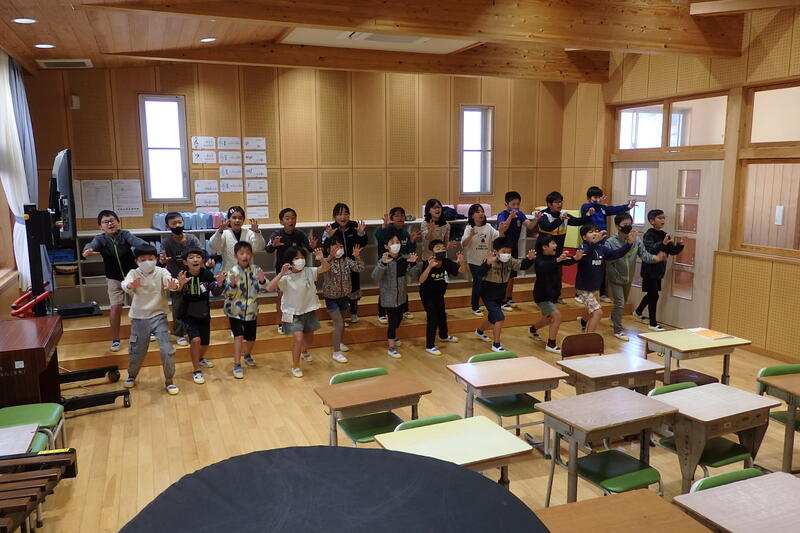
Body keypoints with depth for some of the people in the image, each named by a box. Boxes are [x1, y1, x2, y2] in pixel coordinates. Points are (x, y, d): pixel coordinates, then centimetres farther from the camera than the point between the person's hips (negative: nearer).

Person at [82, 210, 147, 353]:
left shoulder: (125, 234, -15)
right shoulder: (100, 239, -13)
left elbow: (136, 241, -34)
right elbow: (93, 245, -33)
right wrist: (87, 251, -58)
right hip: (114, 279, 0)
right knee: (116, 306, -8)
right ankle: (115, 340, 5)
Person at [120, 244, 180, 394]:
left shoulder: (161, 272, -7)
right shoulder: (134, 274, -6)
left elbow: (170, 280, -26)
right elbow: (124, 284, -27)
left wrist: (173, 285, -52)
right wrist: (131, 285, -52)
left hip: (158, 316, -1)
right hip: (139, 318, 1)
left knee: (167, 349, -8)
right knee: (137, 351, 13)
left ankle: (169, 380, 8)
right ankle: (131, 376, 40)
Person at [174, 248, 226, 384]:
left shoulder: (207, 274, -13)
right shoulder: (182, 276, -19)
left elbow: (215, 293, -15)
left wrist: (219, 284, -37)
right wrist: (180, 285, -49)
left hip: (204, 314, 3)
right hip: (188, 315, -3)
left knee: (205, 343, 17)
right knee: (195, 339, -23)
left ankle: (200, 359, 52)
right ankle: (196, 370, -3)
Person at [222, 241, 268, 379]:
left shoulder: (256, 269, -5)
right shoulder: (232, 272, -13)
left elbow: (263, 289, -5)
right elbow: (227, 294, -15)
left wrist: (262, 281, -25)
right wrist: (232, 285, -33)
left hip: (251, 310, 3)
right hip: (235, 310, -3)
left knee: (251, 337, 14)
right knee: (239, 336, -16)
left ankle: (247, 355, 44)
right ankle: (237, 365, -4)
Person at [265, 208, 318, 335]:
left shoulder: (299, 234, -12)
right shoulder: (277, 234, -17)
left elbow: (308, 248, -15)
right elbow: (268, 249, -29)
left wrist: (312, 246, -38)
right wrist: (273, 245, -52)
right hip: (281, 268, -2)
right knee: (281, 295, 1)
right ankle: (282, 323, 15)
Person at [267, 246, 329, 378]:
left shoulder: (309, 272, -9)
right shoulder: (286, 277, -19)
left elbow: (326, 268, -11)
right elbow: (269, 288, -29)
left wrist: (321, 259, -32)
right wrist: (281, 274, -41)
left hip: (309, 311, 4)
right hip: (293, 313, -4)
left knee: (309, 339, 20)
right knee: (299, 338, -18)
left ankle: (304, 352, 56)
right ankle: (295, 367, 2)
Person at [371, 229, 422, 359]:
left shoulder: (403, 260, -2)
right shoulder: (384, 261, -17)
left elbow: (413, 274, -4)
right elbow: (375, 277, -30)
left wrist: (414, 263, -23)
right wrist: (383, 263, -45)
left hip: (401, 295, 6)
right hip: (389, 297, -6)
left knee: (399, 317, 21)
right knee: (393, 320, -4)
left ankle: (392, 337, 47)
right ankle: (391, 347, 7)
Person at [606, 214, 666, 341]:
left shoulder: (637, 240, -8)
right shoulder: (611, 242, -18)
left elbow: (644, 255, -11)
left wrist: (655, 258, -29)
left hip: (628, 278, 5)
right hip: (615, 278, -5)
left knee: (623, 302, 23)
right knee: (619, 303, -8)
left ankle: (614, 319, 50)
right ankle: (618, 330, 7)